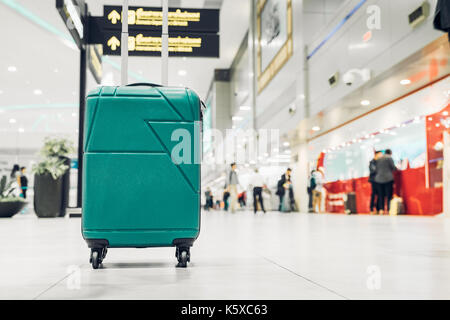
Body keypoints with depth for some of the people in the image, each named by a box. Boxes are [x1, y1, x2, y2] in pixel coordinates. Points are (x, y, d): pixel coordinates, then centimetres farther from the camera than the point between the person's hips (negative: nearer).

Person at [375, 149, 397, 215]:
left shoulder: (379, 159, 13)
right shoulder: (389, 158, -2)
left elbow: (377, 169, 13)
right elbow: (393, 168, -1)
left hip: (379, 179, 5)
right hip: (388, 178, -4)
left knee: (381, 195, 5)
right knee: (389, 195, -3)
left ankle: (381, 210, -4)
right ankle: (388, 210, -9)